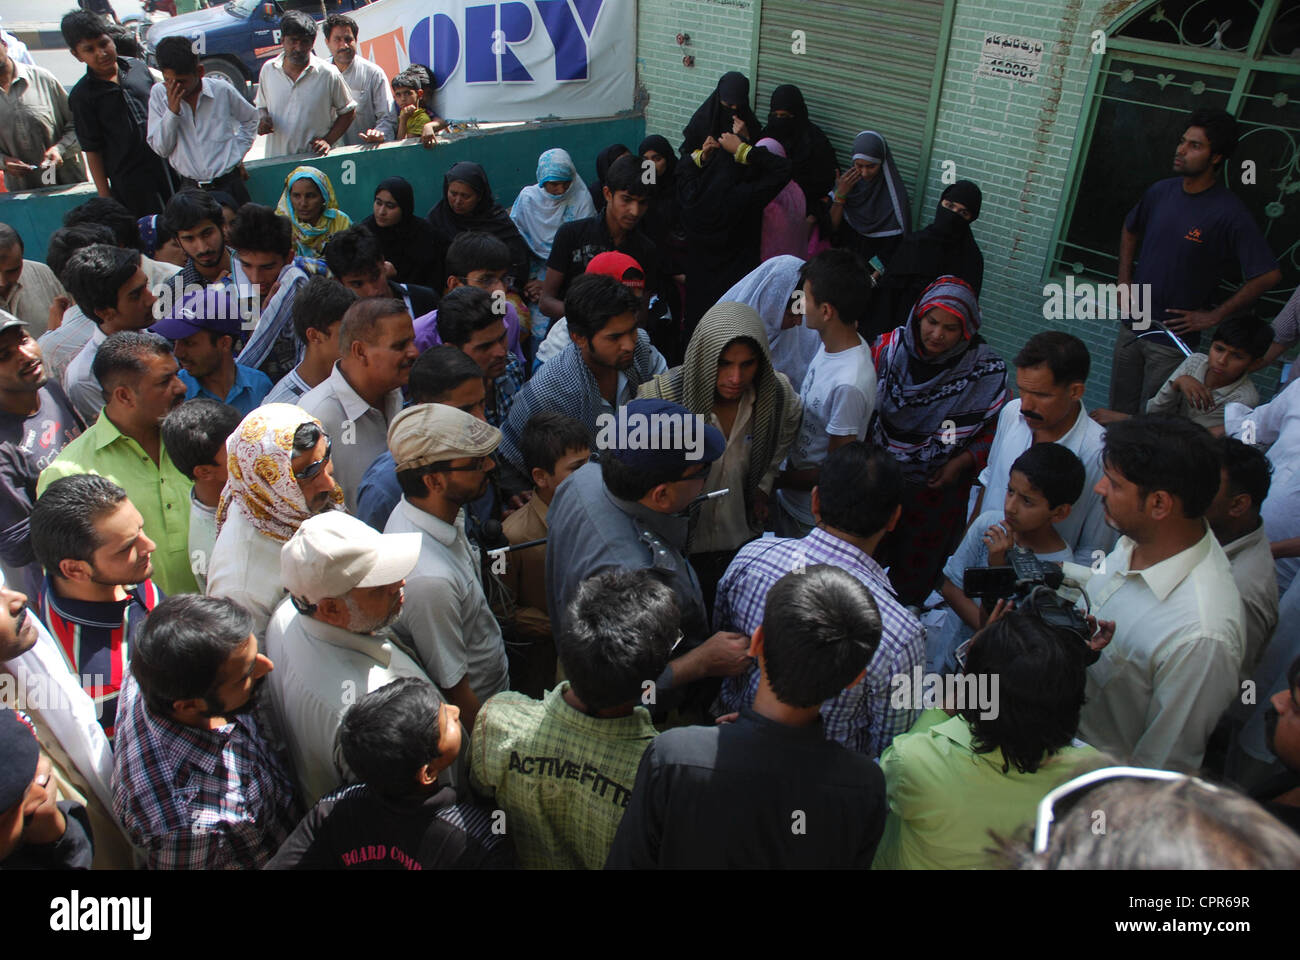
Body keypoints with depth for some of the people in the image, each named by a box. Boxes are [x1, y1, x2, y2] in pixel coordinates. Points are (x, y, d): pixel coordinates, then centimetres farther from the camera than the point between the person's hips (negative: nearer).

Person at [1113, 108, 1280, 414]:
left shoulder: (1229, 213, -17)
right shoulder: (1161, 191, 0)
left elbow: (1269, 275, -15)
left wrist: (1214, 316, -13)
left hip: (1173, 339, -5)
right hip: (1132, 325, 5)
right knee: (1117, 412, 16)